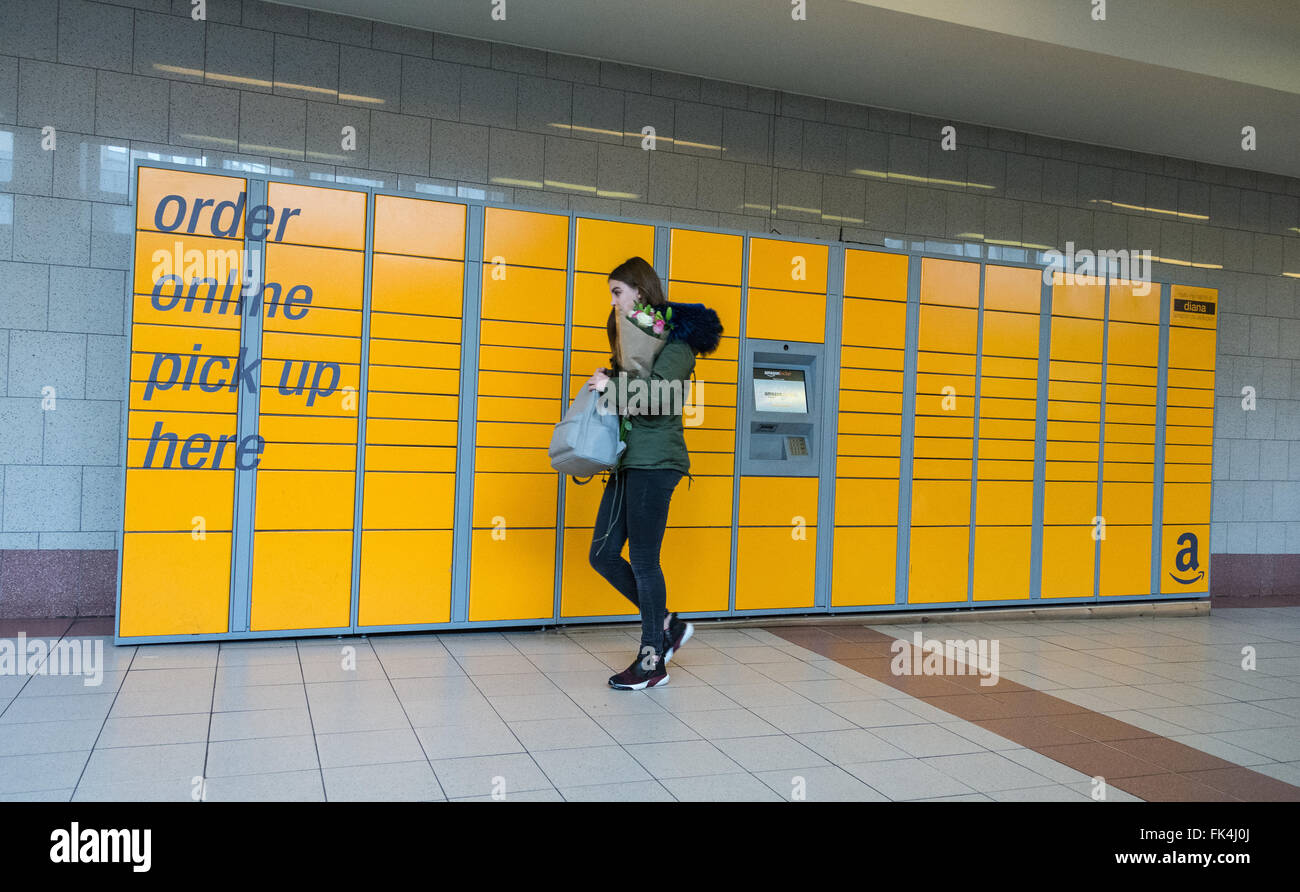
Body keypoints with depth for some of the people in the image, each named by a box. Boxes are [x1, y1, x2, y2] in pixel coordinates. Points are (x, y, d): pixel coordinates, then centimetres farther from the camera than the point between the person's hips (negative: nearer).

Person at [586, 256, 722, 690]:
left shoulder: (676, 339, -9)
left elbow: (655, 398, -22)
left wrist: (611, 385, -12)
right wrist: (607, 381, 1)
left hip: (655, 463, -9)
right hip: (629, 461, 9)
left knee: (644, 561, -4)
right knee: (603, 554, 8)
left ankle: (653, 660, 10)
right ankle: (667, 625, 23)